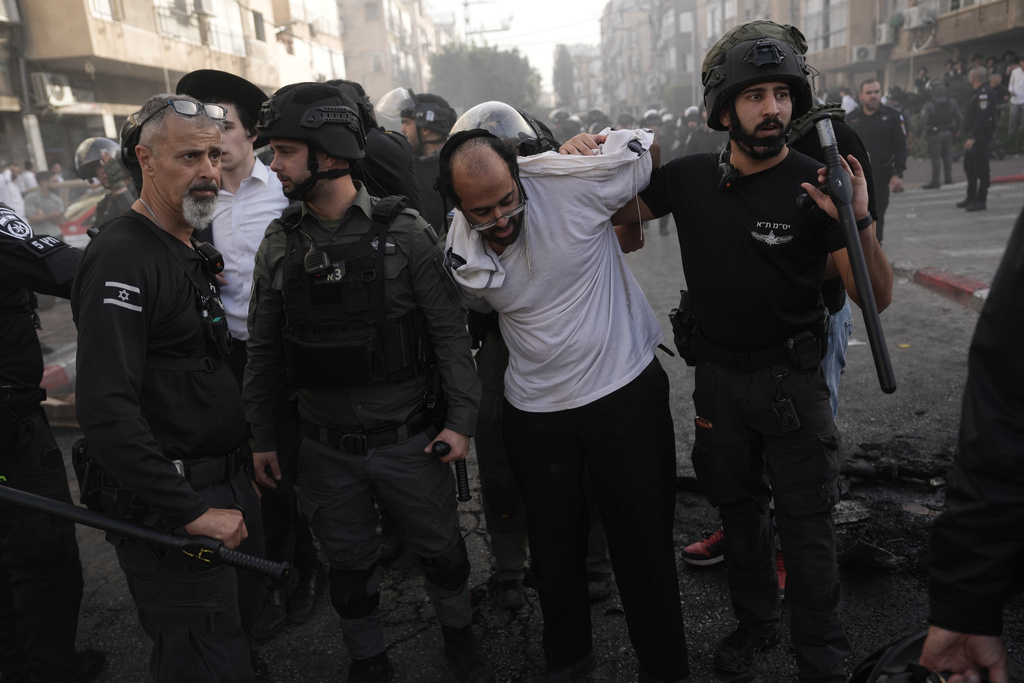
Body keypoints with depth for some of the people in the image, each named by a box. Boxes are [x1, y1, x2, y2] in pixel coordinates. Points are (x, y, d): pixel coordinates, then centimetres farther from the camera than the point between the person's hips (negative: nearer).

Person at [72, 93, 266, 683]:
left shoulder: (192, 251, 12)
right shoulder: (122, 259, -19)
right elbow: (106, 410, -28)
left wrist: (243, 463, 16)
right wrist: (191, 511, -24)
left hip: (228, 492, 9)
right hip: (171, 510, -9)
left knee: (248, 611, 22)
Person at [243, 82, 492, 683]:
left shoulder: (405, 232, -11)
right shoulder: (279, 244, -1)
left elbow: (450, 330, -8)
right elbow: (264, 349, 5)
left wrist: (461, 419, -10)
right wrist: (262, 437, 7)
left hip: (410, 441, -2)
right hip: (327, 449, 3)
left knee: (441, 548, 16)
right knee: (350, 565, 17)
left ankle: (459, 633, 45)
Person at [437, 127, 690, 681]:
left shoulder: (571, 183, -19)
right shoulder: (461, 258, -6)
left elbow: (645, 146, -3)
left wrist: (624, 223, 3)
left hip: (626, 391, -3)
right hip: (535, 411, 4)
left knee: (644, 538, 9)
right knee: (554, 546, 16)